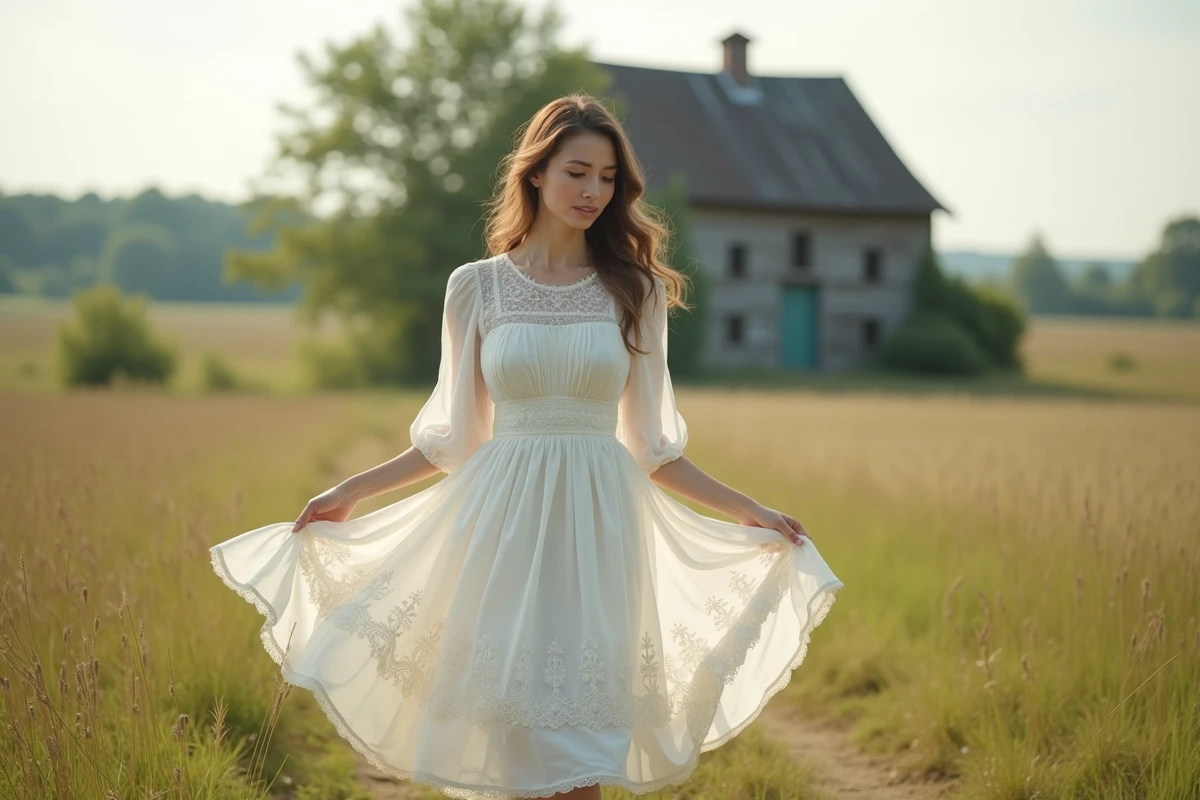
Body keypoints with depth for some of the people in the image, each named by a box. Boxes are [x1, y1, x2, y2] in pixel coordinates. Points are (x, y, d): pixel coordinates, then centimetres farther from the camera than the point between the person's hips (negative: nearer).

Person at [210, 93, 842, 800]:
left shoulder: (635, 291, 6)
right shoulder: (476, 287, 4)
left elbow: (650, 444, 8)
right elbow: (454, 437, 11)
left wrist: (747, 511, 2)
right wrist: (350, 493, 8)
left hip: (598, 526, 0)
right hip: (505, 522, 0)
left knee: (580, 739, 0)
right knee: (513, 729, 0)